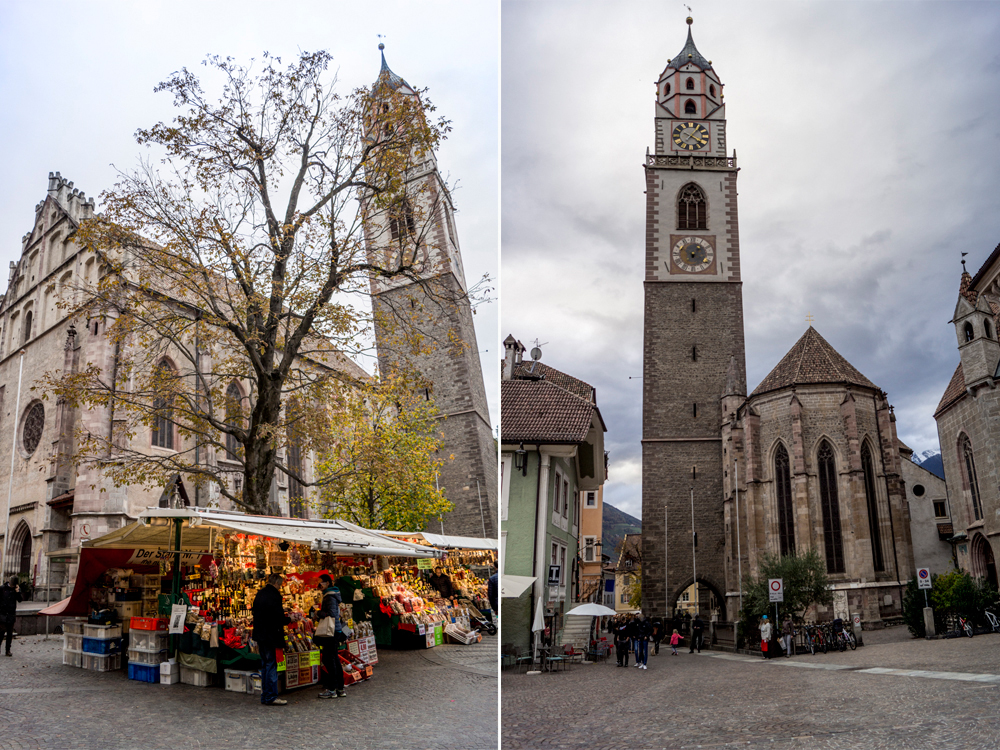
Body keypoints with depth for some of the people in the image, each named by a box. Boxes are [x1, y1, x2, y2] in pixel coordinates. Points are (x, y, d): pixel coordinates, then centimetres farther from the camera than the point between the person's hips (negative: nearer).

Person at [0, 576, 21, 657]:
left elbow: (20, 600, -1)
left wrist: (18, 592, -16)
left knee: (10, 633, 5)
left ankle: (8, 650, 11)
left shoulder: (17, 589, 3)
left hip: (12, 614, 2)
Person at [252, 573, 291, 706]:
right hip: (269, 635, -9)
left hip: (260, 635, 9)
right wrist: (289, 619, 1)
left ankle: (265, 695, 20)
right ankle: (271, 696, 1)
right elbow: (279, 618, -18)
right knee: (271, 665, -3)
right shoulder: (274, 595, -16)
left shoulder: (259, 594, 10)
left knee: (265, 665, 15)